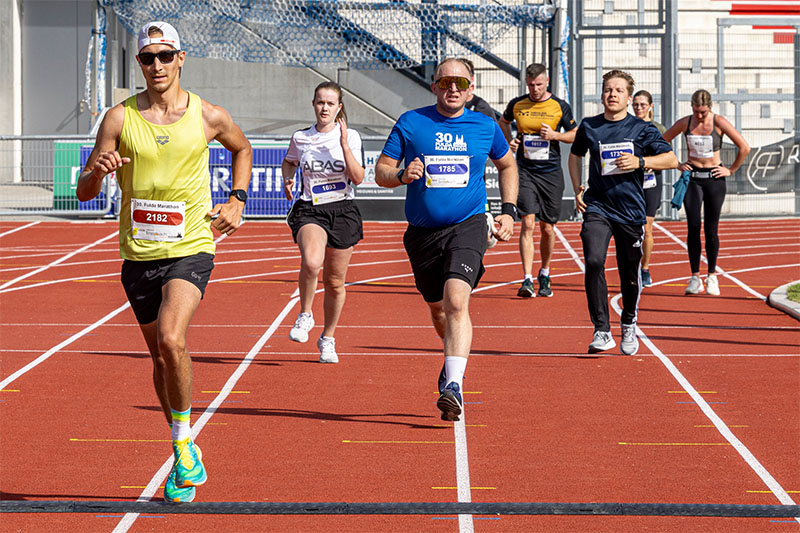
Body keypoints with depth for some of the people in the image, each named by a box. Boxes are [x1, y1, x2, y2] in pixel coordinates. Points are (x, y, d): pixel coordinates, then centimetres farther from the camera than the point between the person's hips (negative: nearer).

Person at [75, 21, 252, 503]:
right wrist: (97, 171, -25)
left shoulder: (208, 117, -2)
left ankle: (183, 445, -10)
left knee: (171, 340, -26)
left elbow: (242, 148, 21)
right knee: (162, 356, 12)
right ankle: (187, 458, 28)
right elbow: (84, 192, -2)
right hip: (139, 253, 3)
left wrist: (237, 201, 8)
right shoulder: (120, 119, -2)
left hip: (191, 249, -2)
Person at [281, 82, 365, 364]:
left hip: (343, 212, 1)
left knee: (335, 282, 7)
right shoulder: (300, 138, 4)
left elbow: (358, 178, -11)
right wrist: (287, 179, 5)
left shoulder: (351, 137, -1)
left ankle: (328, 338, 28)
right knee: (311, 262, -31)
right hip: (310, 211, -1)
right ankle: (305, 315, -5)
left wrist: (344, 144, -18)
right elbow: (289, 161, 25)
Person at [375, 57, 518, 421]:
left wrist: (508, 211, 11)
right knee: (437, 309, 16)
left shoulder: (485, 127, 3)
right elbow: (381, 172, 2)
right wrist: (402, 175, -21)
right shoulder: (410, 123, -1)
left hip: (468, 227, -2)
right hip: (422, 231, 2)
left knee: (456, 300, -23)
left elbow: (507, 165, 21)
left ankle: (453, 385, -28)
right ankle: (454, 357, 46)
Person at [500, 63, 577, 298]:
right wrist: (509, 140, 7)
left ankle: (545, 274, 28)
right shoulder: (517, 104, 3)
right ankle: (527, 280, -17)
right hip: (525, 171, 0)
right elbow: (503, 121, 24)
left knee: (547, 227, 6)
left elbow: (576, 135, 8)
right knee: (528, 223, -14)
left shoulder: (561, 107, -1)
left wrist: (555, 135, -10)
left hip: (551, 173, 0)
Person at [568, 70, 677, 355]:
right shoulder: (588, 126, 6)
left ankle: (629, 326, 34)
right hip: (597, 207, 1)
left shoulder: (642, 129, 0)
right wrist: (577, 189, 12)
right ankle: (602, 332, -18)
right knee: (594, 261, -22)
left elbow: (671, 159, -2)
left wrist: (639, 161, -16)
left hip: (631, 211, 0)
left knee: (630, 276, 7)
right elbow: (575, 155, 25)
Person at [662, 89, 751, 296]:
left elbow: (744, 148, -5)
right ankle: (695, 278, -3)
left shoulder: (719, 122, -7)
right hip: (692, 178, 1)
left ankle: (712, 275, 15)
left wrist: (731, 170, -2)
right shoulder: (684, 123, 0)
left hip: (714, 178, -1)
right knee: (693, 226, -7)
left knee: (711, 229, 1)